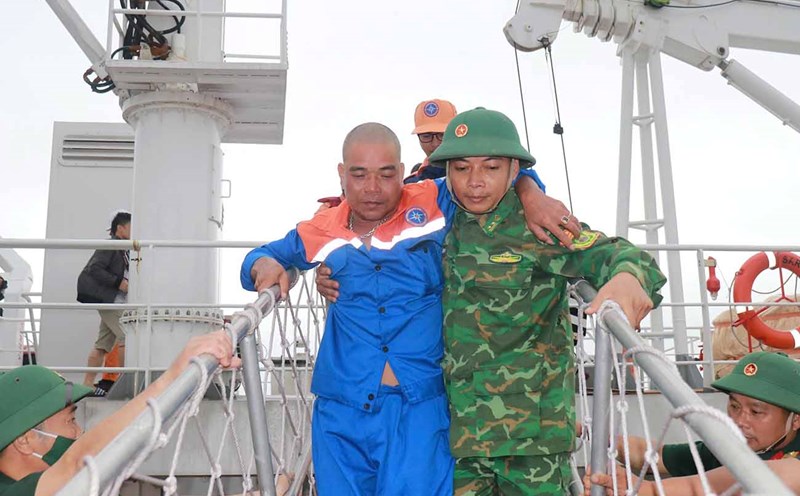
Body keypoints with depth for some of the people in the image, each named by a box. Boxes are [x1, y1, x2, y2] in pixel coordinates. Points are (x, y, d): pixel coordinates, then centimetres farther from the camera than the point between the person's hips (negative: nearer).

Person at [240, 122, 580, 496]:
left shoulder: (434, 205, 0)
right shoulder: (322, 232, 7)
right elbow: (267, 254, 24)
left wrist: (533, 196, -9)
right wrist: (266, 265, 2)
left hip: (419, 409, -3)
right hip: (340, 411, 3)